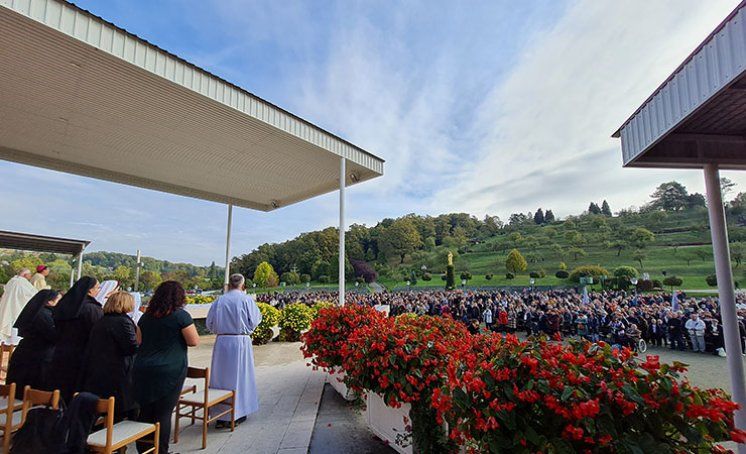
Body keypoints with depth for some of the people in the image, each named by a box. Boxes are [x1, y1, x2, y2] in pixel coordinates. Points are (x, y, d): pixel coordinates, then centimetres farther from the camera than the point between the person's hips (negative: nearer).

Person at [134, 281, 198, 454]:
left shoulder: (146, 315, 9)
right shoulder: (181, 315, -11)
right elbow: (194, 341, -10)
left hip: (143, 370, 6)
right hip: (170, 371, -6)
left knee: (144, 412, 14)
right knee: (163, 414, 4)